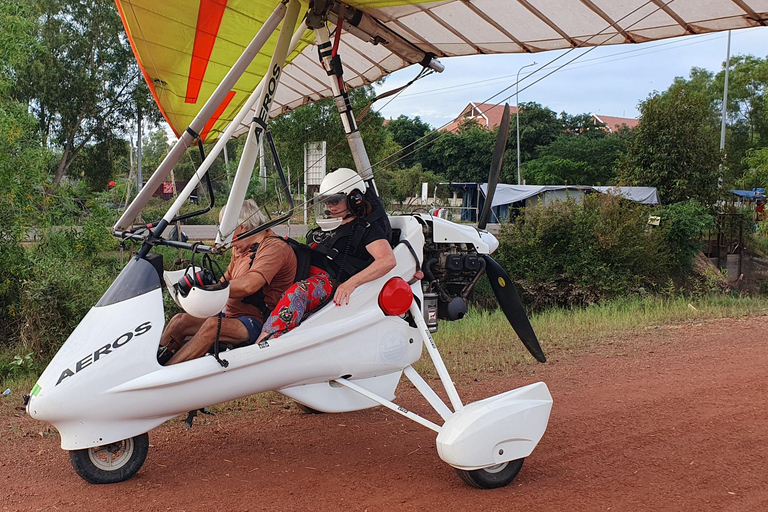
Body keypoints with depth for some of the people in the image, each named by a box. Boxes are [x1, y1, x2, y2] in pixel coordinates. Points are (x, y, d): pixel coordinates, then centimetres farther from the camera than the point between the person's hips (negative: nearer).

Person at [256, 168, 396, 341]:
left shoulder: (367, 228, 1)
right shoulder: (330, 226, 26)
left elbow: (388, 260, -15)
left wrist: (351, 283, -25)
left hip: (331, 282, -9)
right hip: (307, 276, 9)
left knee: (297, 292, -38)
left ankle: (262, 343, -52)